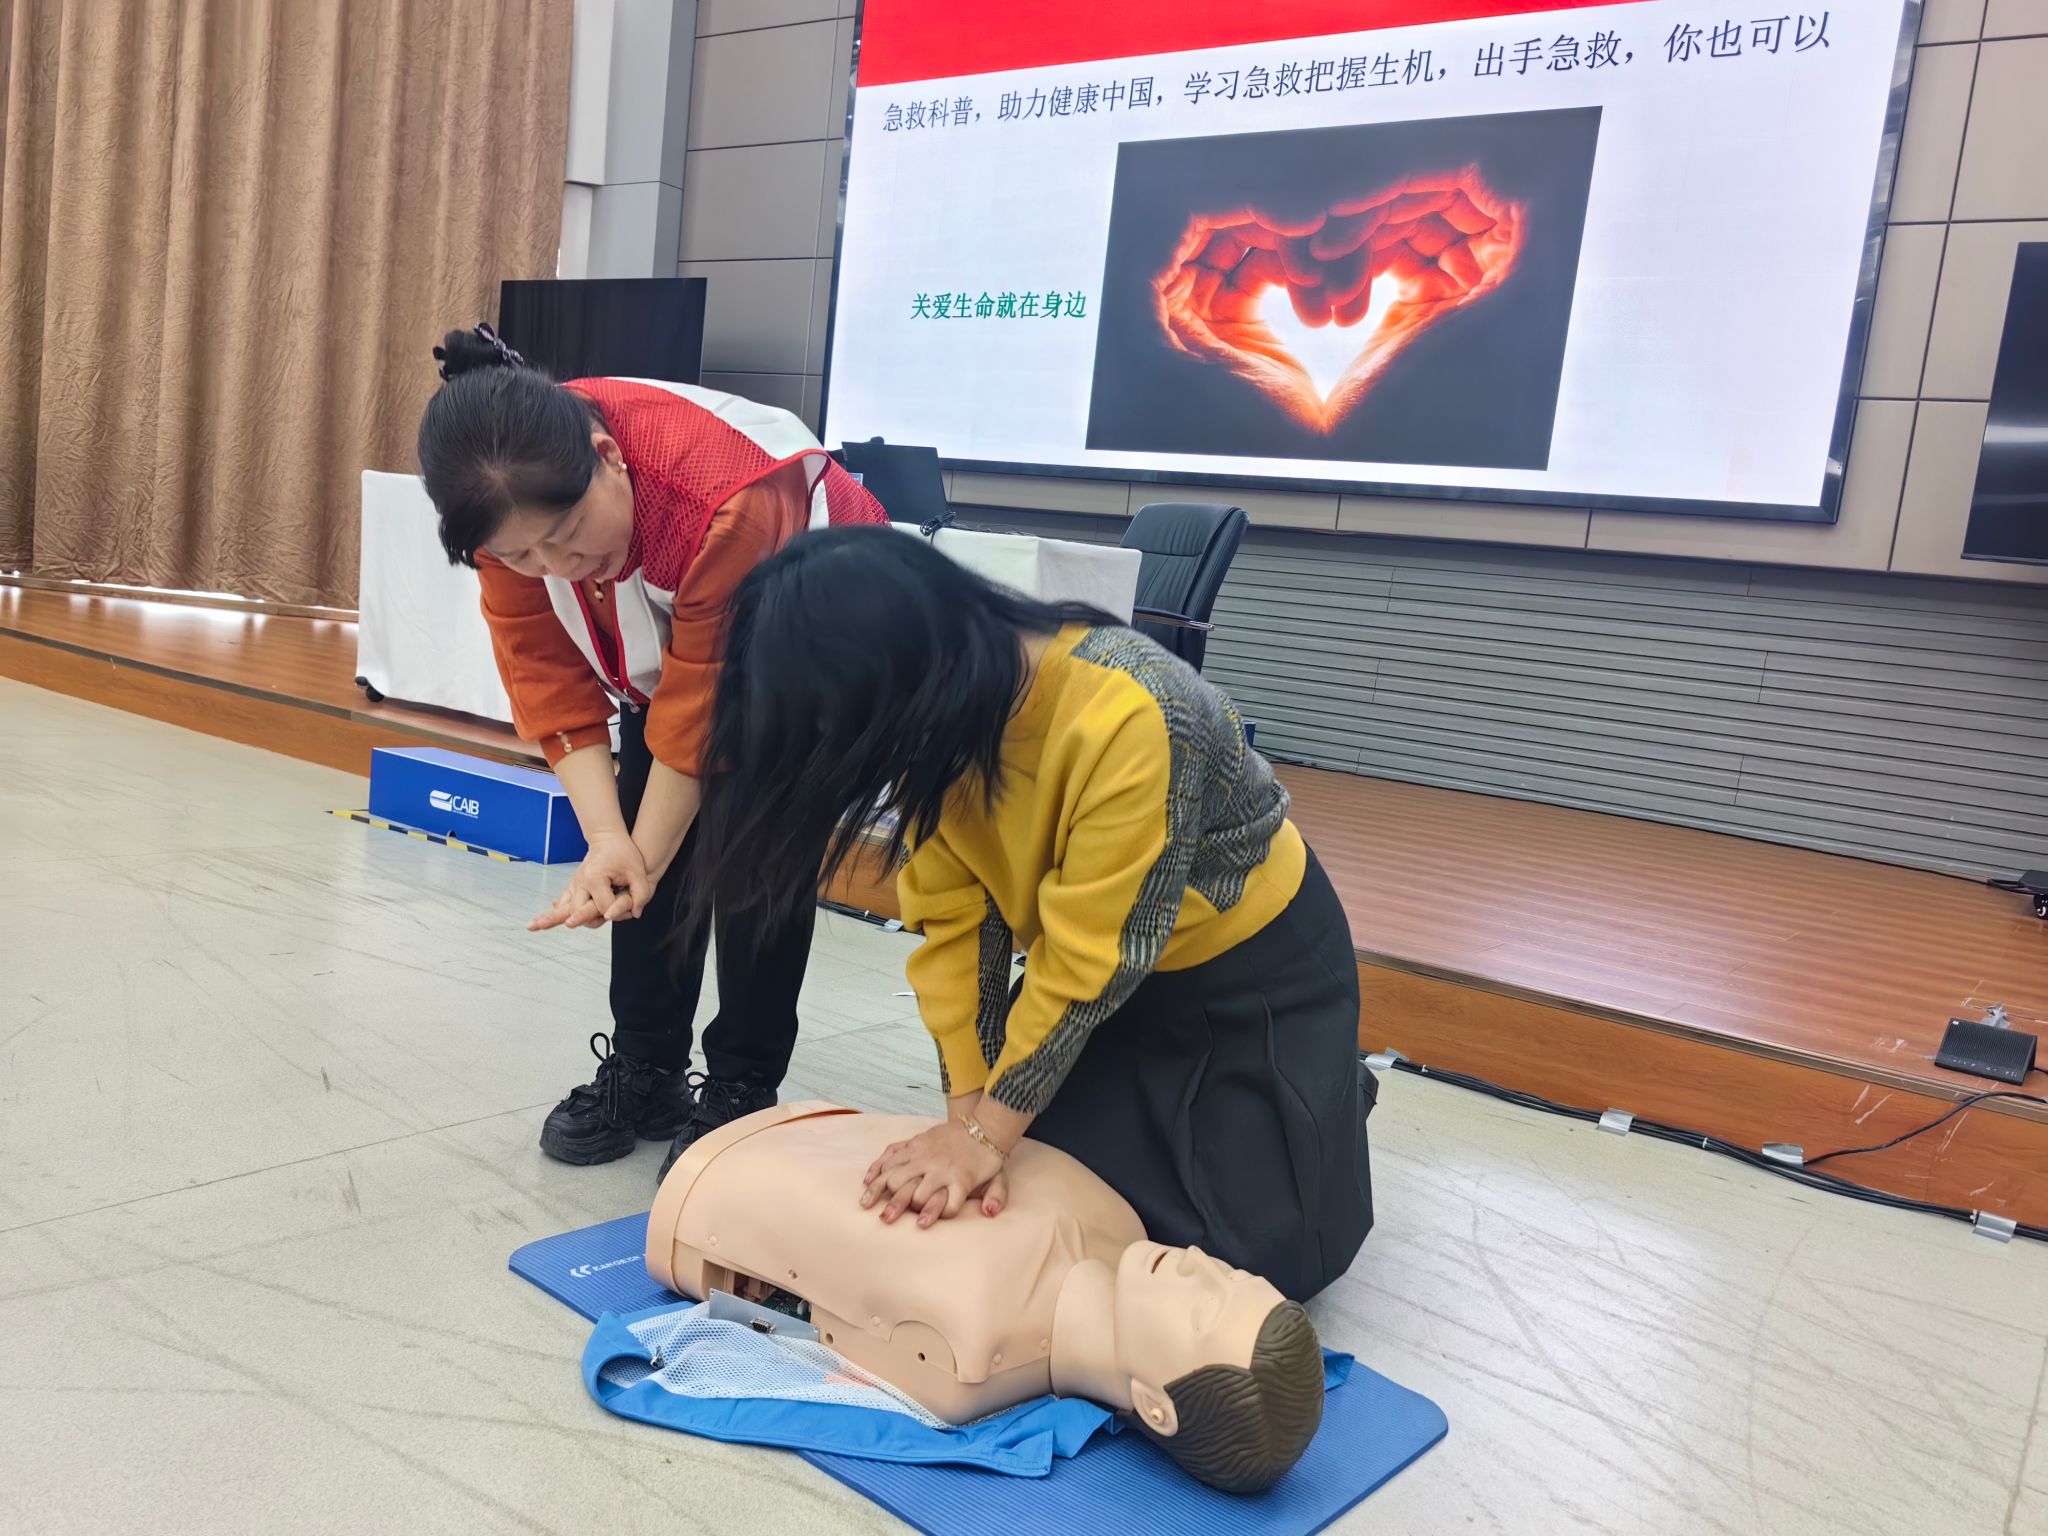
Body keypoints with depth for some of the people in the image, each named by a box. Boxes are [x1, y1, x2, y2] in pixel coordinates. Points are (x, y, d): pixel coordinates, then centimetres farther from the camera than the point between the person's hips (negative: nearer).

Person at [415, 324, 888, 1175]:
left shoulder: (724, 501, -43)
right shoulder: (511, 500, -25)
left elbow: (700, 710, -33)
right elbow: (549, 681, -21)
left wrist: (641, 860, -26)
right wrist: (606, 840, -32)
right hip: (668, 629, 6)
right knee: (644, 831, -1)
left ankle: (741, 1089, 0)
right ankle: (645, 1069, 13)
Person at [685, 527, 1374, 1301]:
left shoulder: (1126, 715, -38)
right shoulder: (945, 712, -17)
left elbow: (1093, 956, -31)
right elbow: (954, 919, -15)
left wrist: (987, 1128, -25)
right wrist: (969, 1110, -21)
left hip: (1252, 963, -5)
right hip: (1093, 965, 6)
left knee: (1259, 1252, -3)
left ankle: (1325, 1094, 24)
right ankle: (1177, 1106, 27)